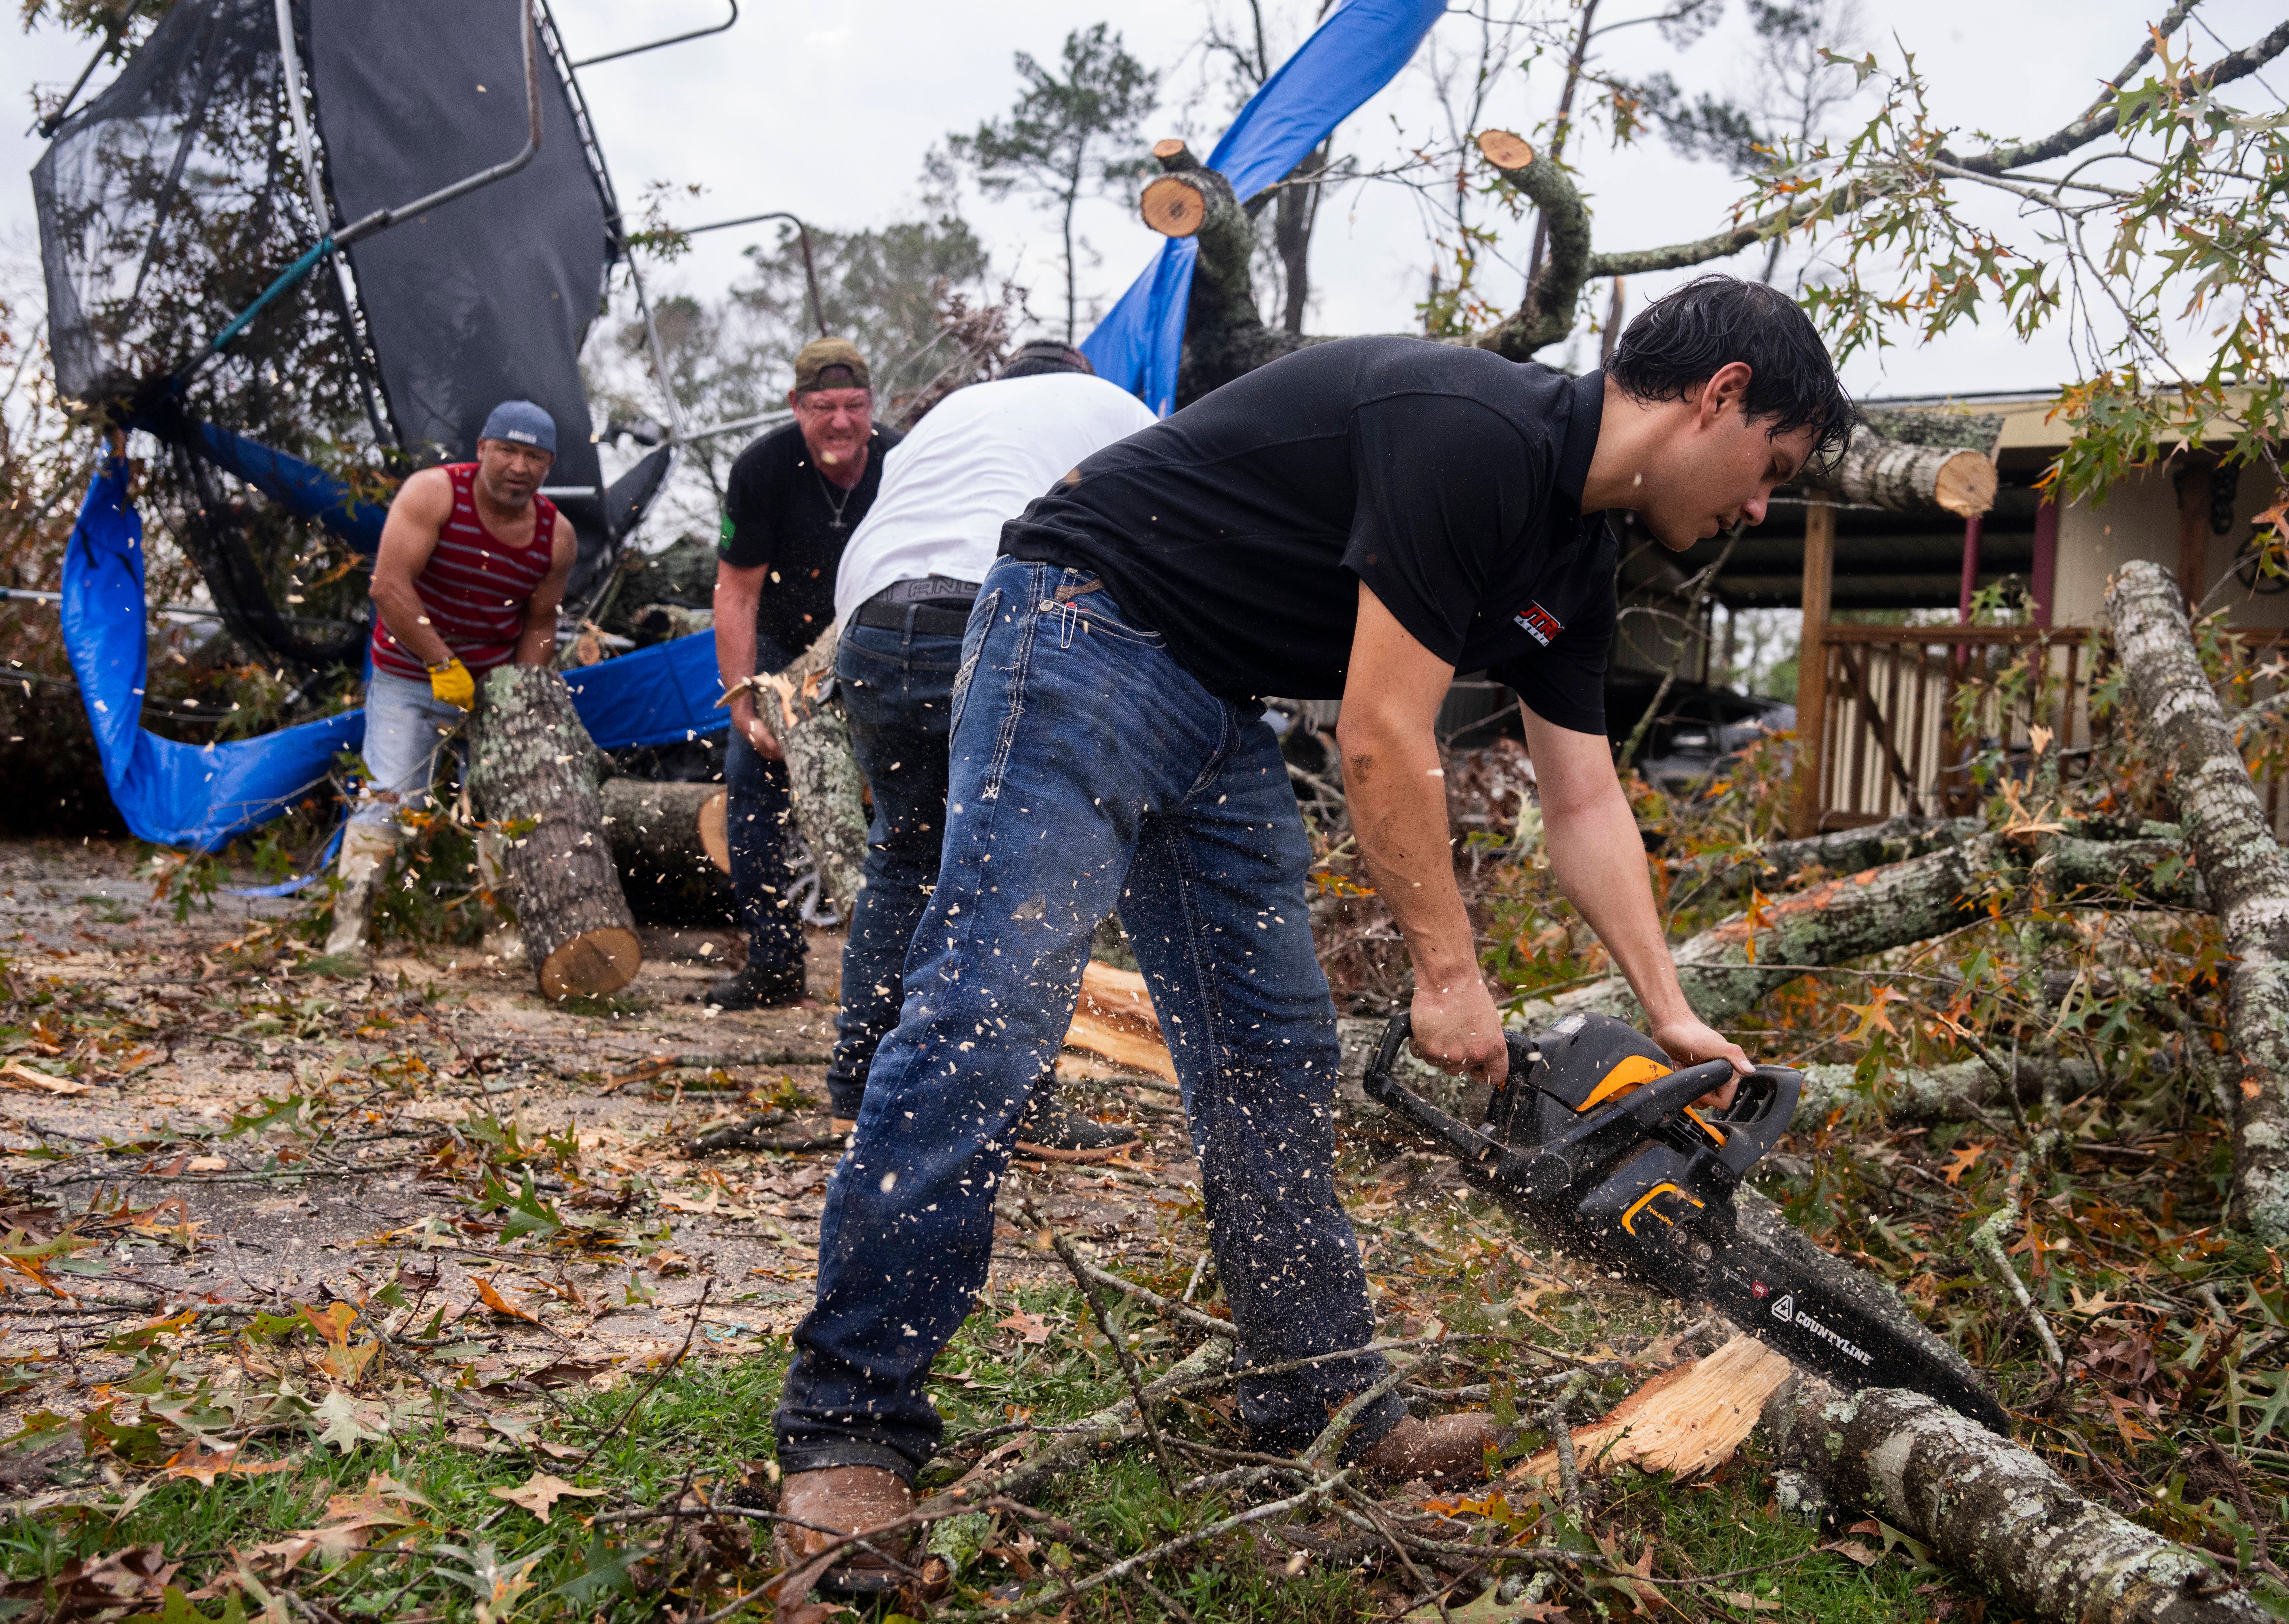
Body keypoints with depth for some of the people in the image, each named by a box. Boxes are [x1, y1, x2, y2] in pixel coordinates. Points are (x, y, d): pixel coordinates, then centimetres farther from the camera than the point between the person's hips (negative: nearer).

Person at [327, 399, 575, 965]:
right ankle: (350, 928, -5)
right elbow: (390, 588, -22)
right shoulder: (433, 494, -18)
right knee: (389, 800, -10)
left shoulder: (557, 537, -6)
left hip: (497, 680, 4)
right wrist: (444, 665, -23)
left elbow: (539, 624, 4)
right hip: (410, 676, -4)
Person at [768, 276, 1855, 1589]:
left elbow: (1586, 805, 14)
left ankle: (1322, 1397, 17)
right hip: (1086, 640, -10)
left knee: (1278, 1055, 7)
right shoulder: (1474, 435, -21)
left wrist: (1674, 1017, 10)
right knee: (988, 1020, -16)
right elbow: (1383, 737, -22)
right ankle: (852, 1421, -8)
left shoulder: (1575, 569, 9)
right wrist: (1450, 973, -14)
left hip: (1221, 715, 10)